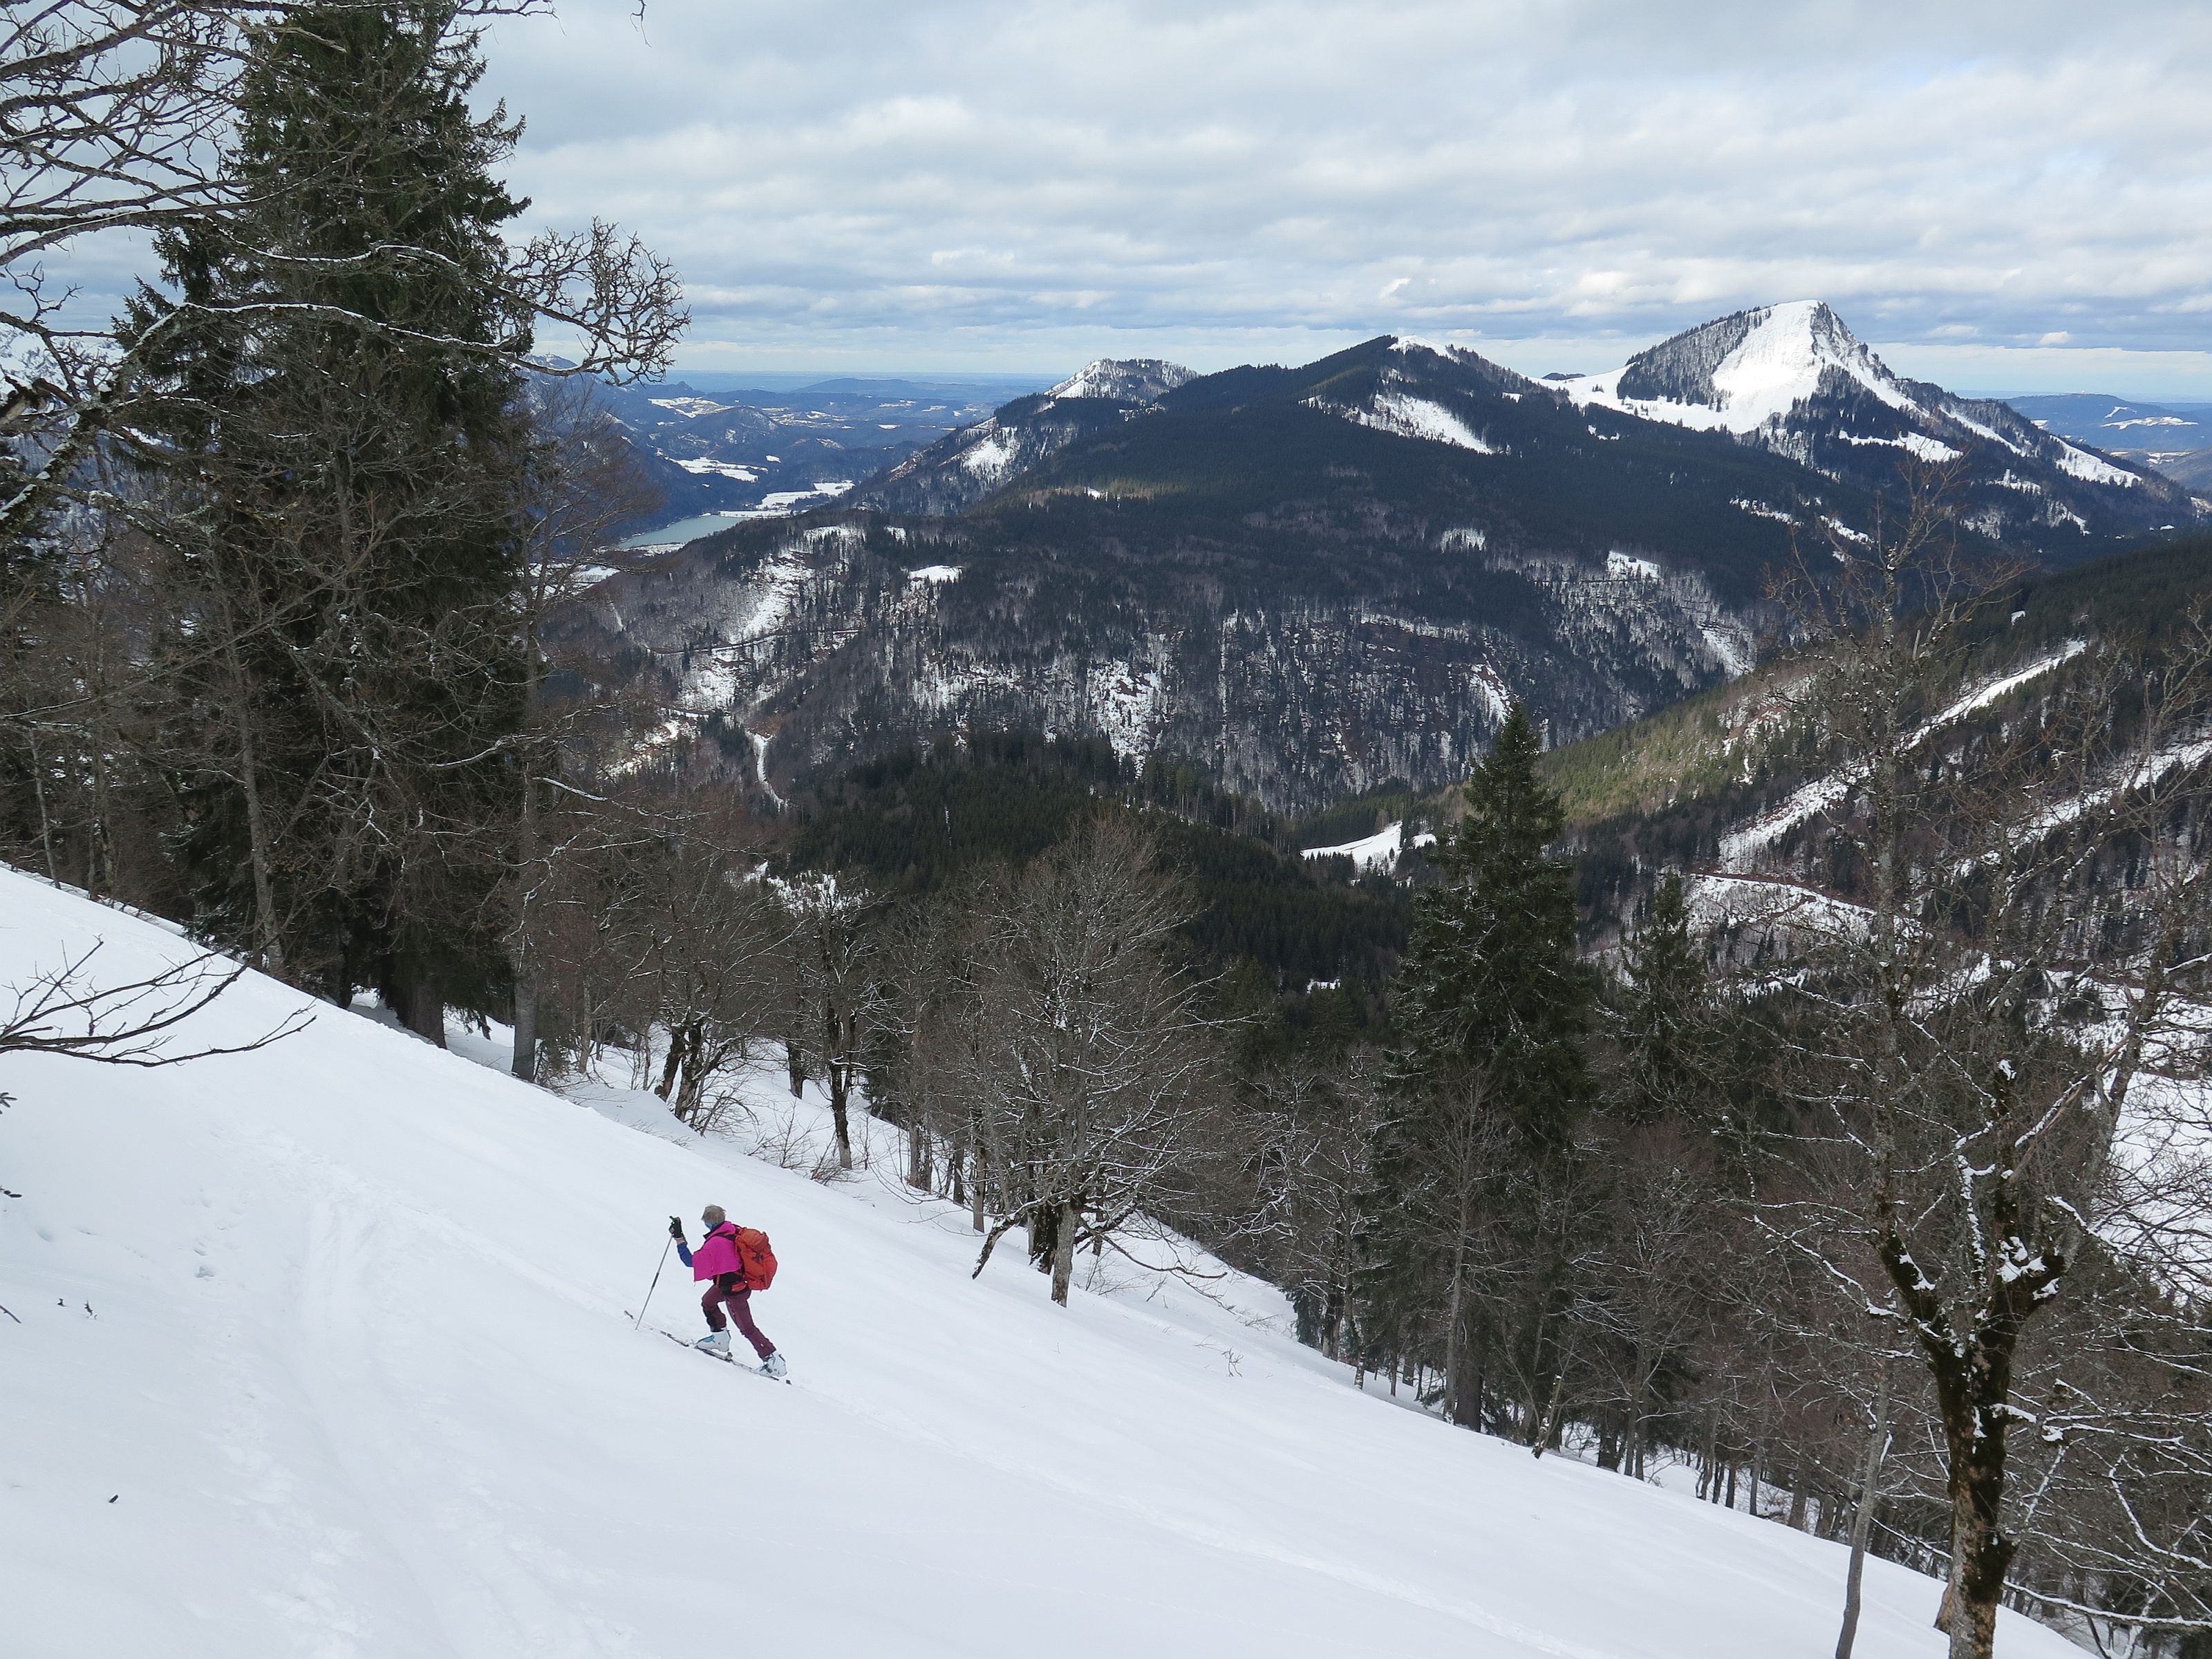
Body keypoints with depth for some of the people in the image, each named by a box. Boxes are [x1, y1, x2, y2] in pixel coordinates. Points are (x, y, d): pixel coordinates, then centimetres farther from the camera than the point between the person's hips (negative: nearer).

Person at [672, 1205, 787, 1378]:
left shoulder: (715, 1244, -34)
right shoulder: (734, 1230, -11)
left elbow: (691, 1261, -29)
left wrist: (679, 1238, -28)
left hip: (734, 1290, -9)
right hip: (741, 1278, 9)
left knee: (746, 1328, 6)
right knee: (708, 1302, 27)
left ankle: (773, 1361, 11)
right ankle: (720, 1338, 42)